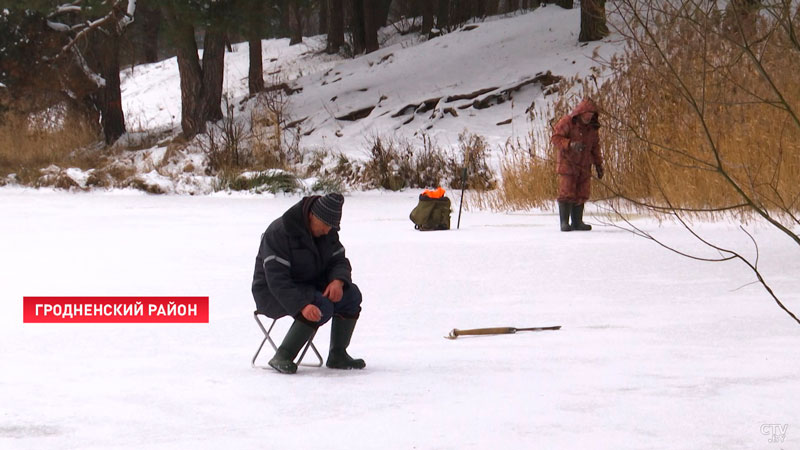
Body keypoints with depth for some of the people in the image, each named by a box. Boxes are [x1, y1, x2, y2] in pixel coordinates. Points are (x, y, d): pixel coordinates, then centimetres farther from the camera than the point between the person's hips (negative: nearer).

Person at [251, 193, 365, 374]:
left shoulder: (328, 231, 1)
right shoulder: (280, 232, -24)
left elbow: (339, 260, 5)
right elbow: (277, 279, -29)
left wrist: (338, 281, -21)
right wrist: (302, 306, -42)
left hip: (311, 287, 8)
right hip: (274, 294, -8)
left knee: (351, 294, -13)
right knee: (322, 307, -32)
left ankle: (338, 355, -5)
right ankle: (282, 357, -28)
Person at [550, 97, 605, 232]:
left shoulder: (592, 127, 11)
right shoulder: (567, 122, -9)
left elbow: (595, 147, 20)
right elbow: (555, 138, -15)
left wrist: (598, 165, 18)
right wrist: (570, 144, -31)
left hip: (584, 166, 6)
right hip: (568, 164, -6)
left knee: (582, 194, 5)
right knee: (566, 193, -8)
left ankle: (577, 222, 13)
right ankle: (564, 222, -3)